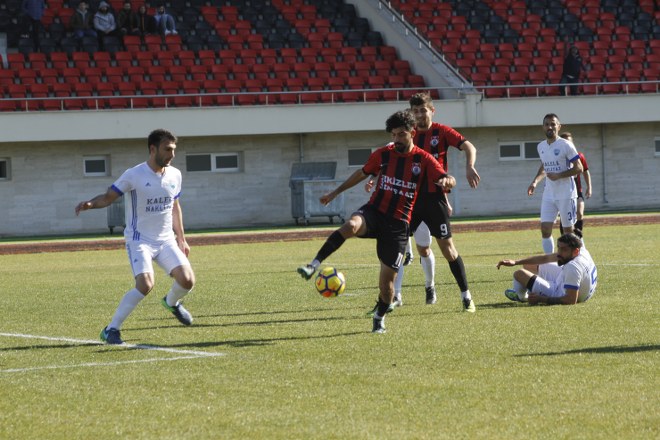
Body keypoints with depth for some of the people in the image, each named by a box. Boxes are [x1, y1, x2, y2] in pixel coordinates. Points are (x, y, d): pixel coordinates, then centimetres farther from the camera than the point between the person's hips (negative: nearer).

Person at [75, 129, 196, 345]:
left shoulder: (175, 175, 6)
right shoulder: (134, 175, -12)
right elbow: (108, 196, -9)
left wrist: (181, 238, 23)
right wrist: (90, 204, -30)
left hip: (166, 240, 5)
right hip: (140, 240, -5)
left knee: (187, 280, -11)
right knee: (145, 285, -26)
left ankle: (172, 302, 26)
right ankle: (111, 329, -14)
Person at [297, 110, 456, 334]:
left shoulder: (423, 159, -1)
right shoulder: (383, 154, 7)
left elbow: (448, 180, -10)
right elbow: (362, 173, 22)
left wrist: (446, 181, -36)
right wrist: (335, 192, 26)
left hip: (398, 223, -1)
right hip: (373, 212, 1)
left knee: (387, 278, -2)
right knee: (351, 226, -36)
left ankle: (379, 319, 23)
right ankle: (314, 265, -39)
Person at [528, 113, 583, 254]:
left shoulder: (566, 145, -10)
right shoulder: (540, 147, 10)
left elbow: (578, 168, -11)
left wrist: (558, 175, -19)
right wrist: (535, 181, 13)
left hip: (566, 194, -6)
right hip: (548, 194, 6)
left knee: (568, 230, 0)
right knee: (545, 229, -3)